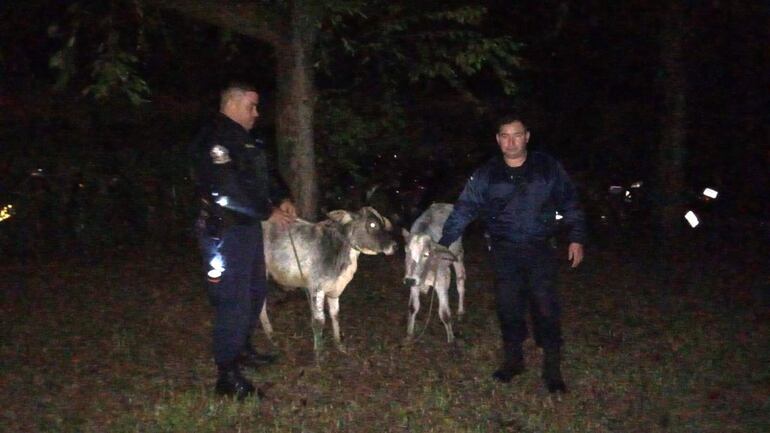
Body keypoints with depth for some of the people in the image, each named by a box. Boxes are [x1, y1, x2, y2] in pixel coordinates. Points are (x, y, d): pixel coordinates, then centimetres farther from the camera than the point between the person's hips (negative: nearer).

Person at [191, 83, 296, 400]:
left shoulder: (244, 140, 14)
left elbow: (263, 175, 20)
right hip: (224, 232, -10)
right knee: (234, 301, -7)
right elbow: (227, 193, -26)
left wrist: (282, 199, 2)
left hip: (248, 228, 10)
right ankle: (228, 376, 2)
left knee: (255, 290, 21)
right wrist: (268, 213, -20)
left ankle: (242, 349, 38)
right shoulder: (215, 140, -18)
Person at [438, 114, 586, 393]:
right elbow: (463, 210, -1)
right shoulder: (486, 174, 0)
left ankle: (552, 370, 11)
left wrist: (577, 237, 2)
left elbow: (570, 204, 8)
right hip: (504, 253, 1)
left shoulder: (548, 168, 0)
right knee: (508, 308, 8)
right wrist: (442, 244, -7)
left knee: (546, 309, -2)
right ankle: (513, 360, 26)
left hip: (540, 251, -1)